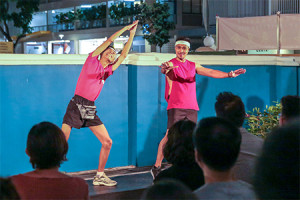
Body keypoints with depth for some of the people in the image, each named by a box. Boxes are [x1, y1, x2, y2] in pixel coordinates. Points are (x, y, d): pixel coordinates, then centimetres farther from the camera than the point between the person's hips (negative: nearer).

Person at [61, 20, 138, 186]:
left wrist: (131, 35, 22)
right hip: (76, 105, -6)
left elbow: (124, 54, 22)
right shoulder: (92, 60, 4)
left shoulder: (108, 71, 18)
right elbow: (108, 41, 2)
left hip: (90, 109, 6)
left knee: (107, 142, 1)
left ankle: (99, 176, 12)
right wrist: (125, 28, 9)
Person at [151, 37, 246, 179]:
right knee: (170, 135, -12)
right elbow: (165, 69, -24)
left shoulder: (193, 66, 17)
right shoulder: (171, 64, 0)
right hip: (175, 107, -5)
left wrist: (229, 74, 0)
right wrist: (166, 68, -49)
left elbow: (211, 72, 12)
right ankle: (156, 167, -6)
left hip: (191, 108, 6)